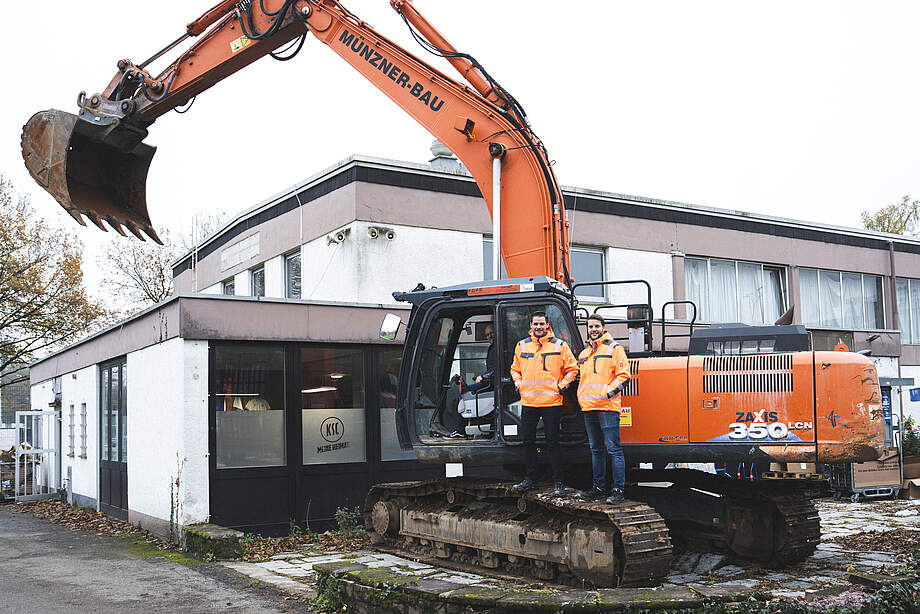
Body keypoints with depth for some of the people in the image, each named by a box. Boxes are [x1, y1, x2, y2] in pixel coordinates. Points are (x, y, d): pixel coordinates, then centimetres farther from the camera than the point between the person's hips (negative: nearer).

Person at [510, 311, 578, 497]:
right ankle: (530, 480, 20)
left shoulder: (559, 345, 1)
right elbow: (515, 368, 22)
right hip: (528, 402, 4)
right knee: (528, 441, 8)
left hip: (551, 402, -4)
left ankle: (558, 483, 5)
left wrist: (562, 386, -3)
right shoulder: (522, 345, 10)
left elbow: (572, 369, 6)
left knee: (552, 443, -2)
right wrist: (519, 385, 8)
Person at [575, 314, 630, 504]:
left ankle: (618, 490, -6)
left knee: (614, 449, -7)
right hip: (588, 408, 7)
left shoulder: (613, 348, 0)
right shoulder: (584, 353, 20)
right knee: (596, 450, 12)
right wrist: (581, 398, 13)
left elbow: (624, 374, -7)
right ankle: (598, 488, 18)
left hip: (607, 406, -7)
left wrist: (608, 392, -13)